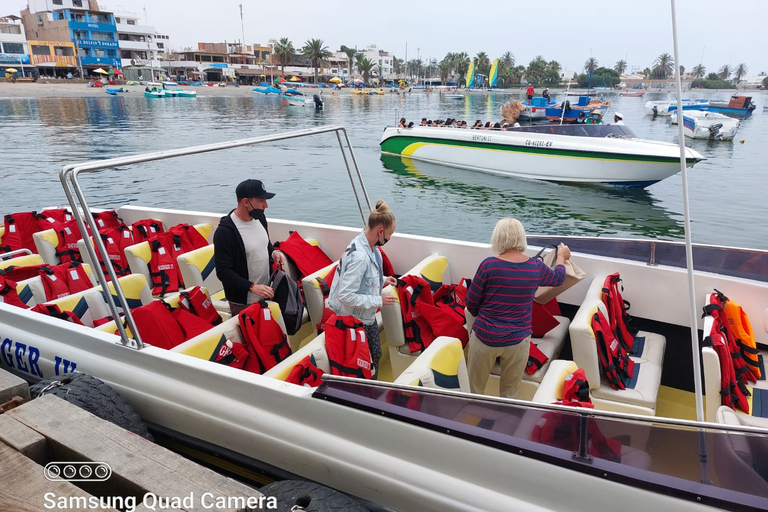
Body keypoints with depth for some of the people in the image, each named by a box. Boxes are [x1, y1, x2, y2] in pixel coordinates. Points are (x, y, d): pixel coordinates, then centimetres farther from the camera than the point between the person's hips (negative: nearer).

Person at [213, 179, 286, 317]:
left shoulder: (259, 218, 2)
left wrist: (273, 253, -3)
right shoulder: (225, 231, -20)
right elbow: (223, 271, -20)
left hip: (266, 294, 7)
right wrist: (252, 287, -28)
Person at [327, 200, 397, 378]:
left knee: (376, 354, 23)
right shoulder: (359, 256, -33)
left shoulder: (369, 246, -5)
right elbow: (345, 295, -32)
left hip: (368, 315, 9)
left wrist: (383, 281, -1)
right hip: (353, 319, -9)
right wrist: (379, 301, -24)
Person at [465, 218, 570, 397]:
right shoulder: (536, 267, -5)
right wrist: (561, 257, 39)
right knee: (509, 393, 19)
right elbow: (558, 278, 19)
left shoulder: (489, 265, -16)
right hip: (518, 341, 2)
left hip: (485, 337, -2)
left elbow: (471, 303, -7)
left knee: (474, 390, 18)